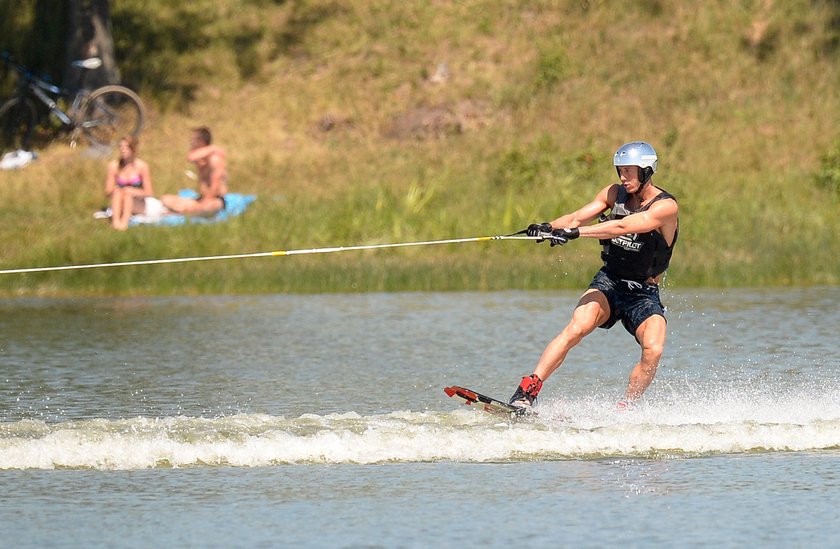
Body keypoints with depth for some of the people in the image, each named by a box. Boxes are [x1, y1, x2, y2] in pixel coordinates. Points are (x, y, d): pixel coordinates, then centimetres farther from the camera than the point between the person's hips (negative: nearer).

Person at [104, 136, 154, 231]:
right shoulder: (114, 165, -2)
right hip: (119, 206, 2)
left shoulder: (142, 166, -7)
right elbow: (108, 191, 0)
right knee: (117, 191, -29)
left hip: (138, 206, -2)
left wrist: (134, 192, -24)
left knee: (128, 192, -31)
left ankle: (124, 222, -51)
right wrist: (113, 190, -25)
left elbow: (149, 193, -5)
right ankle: (115, 220, -49)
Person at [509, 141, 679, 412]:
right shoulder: (614, 193, 3)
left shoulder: (665, 206, -15)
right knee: (576, 328, -25)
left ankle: (624, 410, -10)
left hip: (644, 295, -2)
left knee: (653, 350, -27)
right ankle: (527, 392, -28)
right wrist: (549, 227, -28)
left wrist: (575, 233, -37)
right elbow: (578, 216, -6)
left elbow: (621, 227, -28)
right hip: (608, 283, 2)